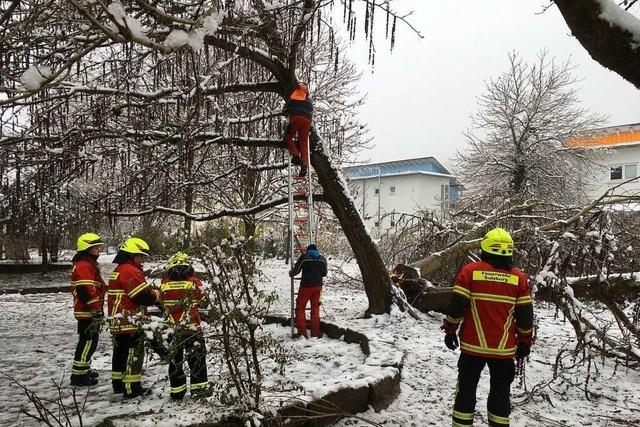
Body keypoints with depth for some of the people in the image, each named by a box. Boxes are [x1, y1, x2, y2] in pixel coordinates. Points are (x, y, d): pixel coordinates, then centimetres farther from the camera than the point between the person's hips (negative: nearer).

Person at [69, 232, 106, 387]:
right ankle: (78, 375, -1)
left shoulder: (90, 264, 19)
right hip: (87, 312, -11)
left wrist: (98, 309, 29)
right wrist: (96, 310, -23)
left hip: (89, 311, 11)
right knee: (88, 341, -7)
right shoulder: (83, 266, -17)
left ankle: (84, 369, 32)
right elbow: (87, 290, -24)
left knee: (88, 341, 19)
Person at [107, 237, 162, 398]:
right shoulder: (130, 271, -16)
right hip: (131, 322, -11)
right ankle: (132, 388, -3)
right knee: (134, 353, -5)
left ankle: (118, 383, 29)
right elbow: (142, 296, -21)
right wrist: (157, 296, -2)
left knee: (121, 351, 18)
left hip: (118, 322, 11)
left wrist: (153, 296, 6)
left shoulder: (119, 270, 18)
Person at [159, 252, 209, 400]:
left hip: (171, 328, 2)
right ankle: (198, 388, 14)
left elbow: (161, 303, 7)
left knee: (174, 360, 15)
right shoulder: (194, 282, -11)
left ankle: (177, 391, 22)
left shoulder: (164, 283, -5)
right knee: (197, 358, 12)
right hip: (192, 327, -2)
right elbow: (202, 301, 2)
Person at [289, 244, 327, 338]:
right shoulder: (323, 259, 8)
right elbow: (324, 273, 17)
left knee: (300, 308, 6)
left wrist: (291, 274, 20)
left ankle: (302, 331, 1)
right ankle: (315, 332, 13)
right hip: (317, 286, 4)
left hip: (306, 286, -4)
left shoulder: (304, 257, -5)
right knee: (315, 308, 14)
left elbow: (295, 270, -2)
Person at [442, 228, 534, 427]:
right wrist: (525, 342, 15)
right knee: (500, 393, 15)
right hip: (504, 349, 1)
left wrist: (450, 331, 5)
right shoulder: (519, 278, -1)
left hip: (473, 345, -1)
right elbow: (525, 315, 3)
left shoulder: (470, 271, -7)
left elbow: (456, 305, -7)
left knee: (466, 389, 13)